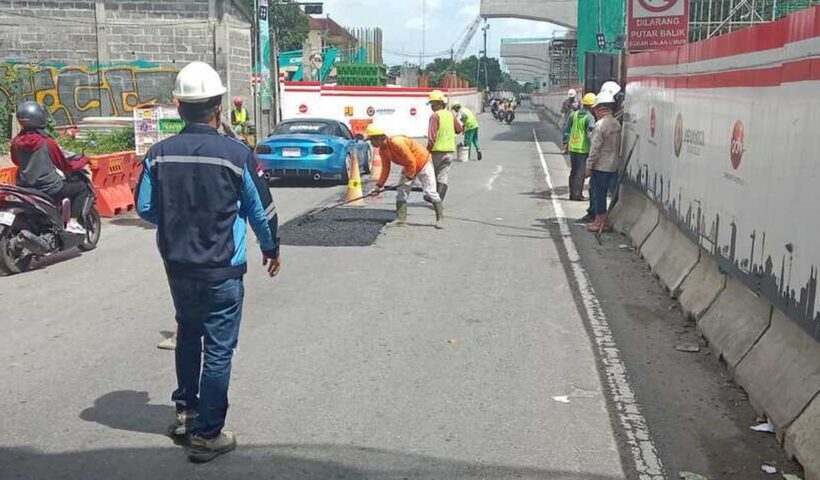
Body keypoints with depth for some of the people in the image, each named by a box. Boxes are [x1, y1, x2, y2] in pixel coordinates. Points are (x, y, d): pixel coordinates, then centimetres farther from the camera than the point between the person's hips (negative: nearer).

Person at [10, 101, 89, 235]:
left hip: (24, 187, 7)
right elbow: (65, 165, -6)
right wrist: (84, 160, 11)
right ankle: (72, 223, -1)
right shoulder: (47, 142, -16)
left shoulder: (16, 142, -2)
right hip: (49, 189, -7)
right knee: (82, 187, 10)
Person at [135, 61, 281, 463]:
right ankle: (207, 434, 10)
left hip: (177, 265, 4)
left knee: (188, 335, 25)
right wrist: (271, 248, 13)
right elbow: (261, 210, -4)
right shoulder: (236, 154, -14)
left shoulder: (159, 154, -5)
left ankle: (186, 410, 37)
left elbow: (145, 209, 4)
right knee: (218, 349, 5)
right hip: (222, 270, -4)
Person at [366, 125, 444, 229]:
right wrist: (379, 185, 3)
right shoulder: (382, 150, -5)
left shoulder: (396, 142, -33)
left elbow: (411, 161, -29)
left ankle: (440, 219, 0)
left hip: (423, 164, -9)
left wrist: (409, 177, -20)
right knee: (401, 191, -1)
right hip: (408, 166, 9)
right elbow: (385, 169, 5)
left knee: (430, 192, -10)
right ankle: (401, 219, 1)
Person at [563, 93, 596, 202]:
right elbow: (590, 134, -19)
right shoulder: (590, 117, -13)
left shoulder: (574, 114, 5)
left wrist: (566, 143, 17)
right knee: (580, 172, 3)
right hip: (583, 149, -6)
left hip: (572, 147, 6)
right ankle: (576, 194, 4)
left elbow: (567, 129, 10)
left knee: (573, 171, 16)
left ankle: (572, 193, 22)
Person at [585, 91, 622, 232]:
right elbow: (618, 146, 14)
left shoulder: (600, 125, -17)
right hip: (613, 166, 8)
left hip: (601, 166, -8)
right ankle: (600, 220, 24)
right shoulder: (617, 124, 8)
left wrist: (589, 165, -12)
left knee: (598, 193, 2)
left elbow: (595, 148, -18)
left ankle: (600, 222, 8)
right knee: (601, 193, 16)